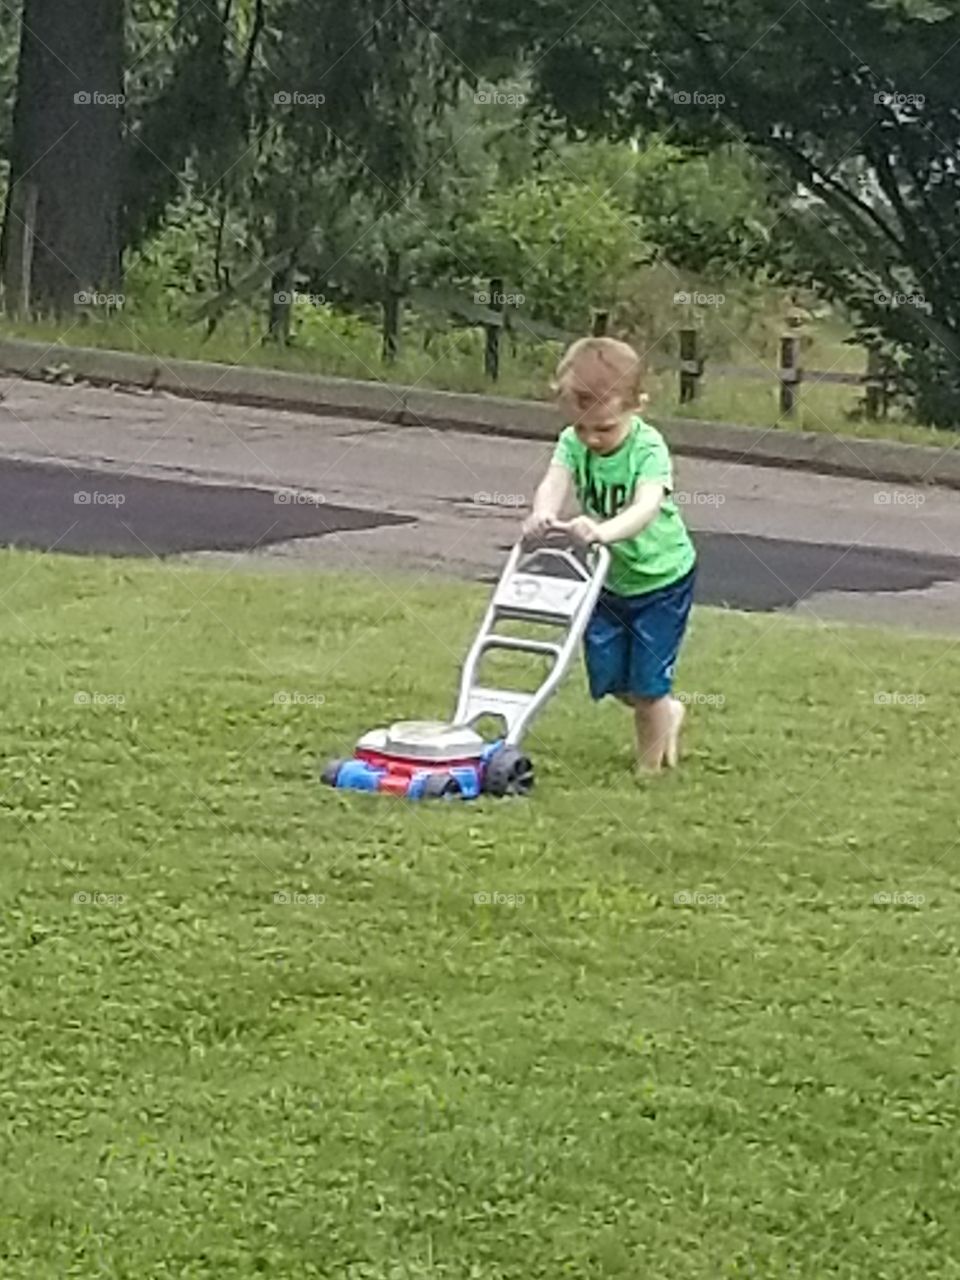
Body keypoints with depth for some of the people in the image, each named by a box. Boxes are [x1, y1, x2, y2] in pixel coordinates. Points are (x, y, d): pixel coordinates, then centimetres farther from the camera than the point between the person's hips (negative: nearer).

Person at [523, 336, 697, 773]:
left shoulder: (648, 449, -28)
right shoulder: (573, 442, -14)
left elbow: (647, 507, -44)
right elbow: (555, 481, -31)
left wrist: (604, 530, -64)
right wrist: (543, 512, -55)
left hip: (661, 577, -5)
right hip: (609, 578, 5)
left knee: (647, 680, -2)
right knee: (607, 675, 10)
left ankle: (651, 764, 19)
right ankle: (667, 712, 38)